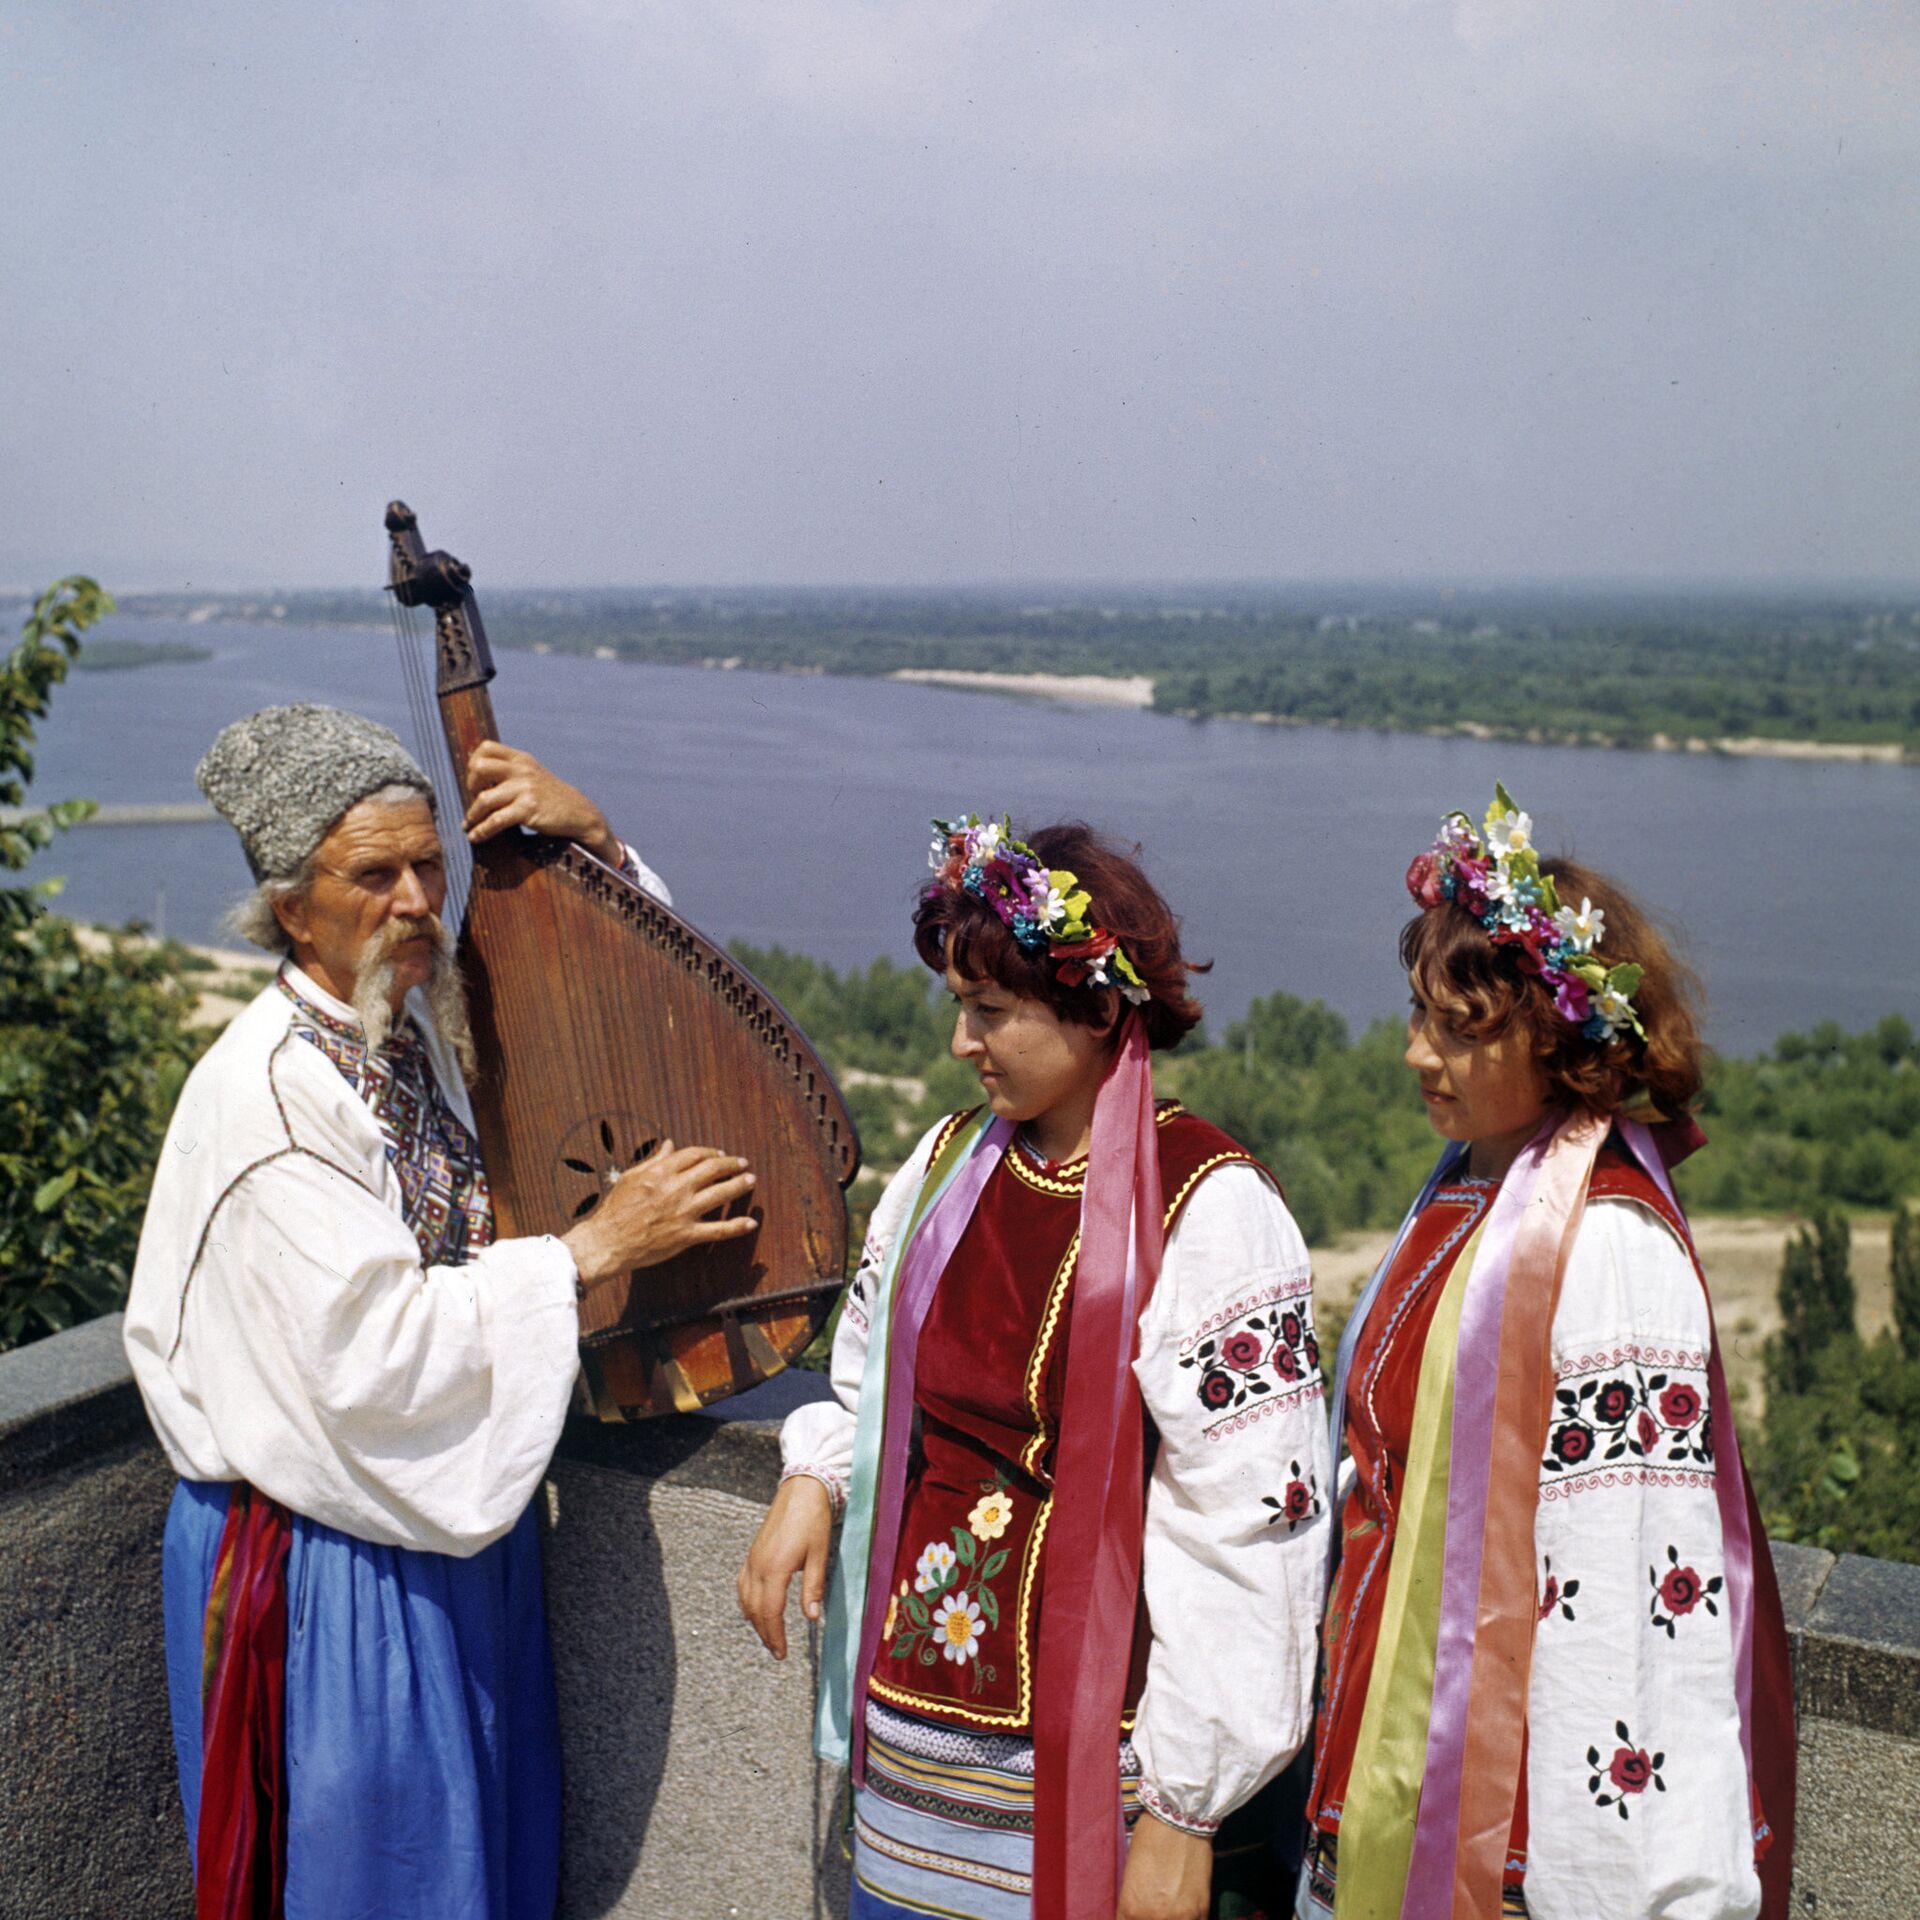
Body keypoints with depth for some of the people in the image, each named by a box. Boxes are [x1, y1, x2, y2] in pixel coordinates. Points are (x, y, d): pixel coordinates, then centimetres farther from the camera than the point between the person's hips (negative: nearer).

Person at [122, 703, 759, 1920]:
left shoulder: (438, 1026, -1)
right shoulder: (265, 1090, -22)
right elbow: (374, 1351, -27)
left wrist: (595, 841, -8)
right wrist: (592, 1251, -24)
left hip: (461, 1524, 7)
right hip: (331, 1574, -7)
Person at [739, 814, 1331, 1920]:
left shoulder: (1209, 1209, -16)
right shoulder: (950, 1160, 5)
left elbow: (1246, 1526, -16)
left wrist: (1183, 1811, -15)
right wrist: (813, 1479, 1)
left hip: (1089, 1752, -5)